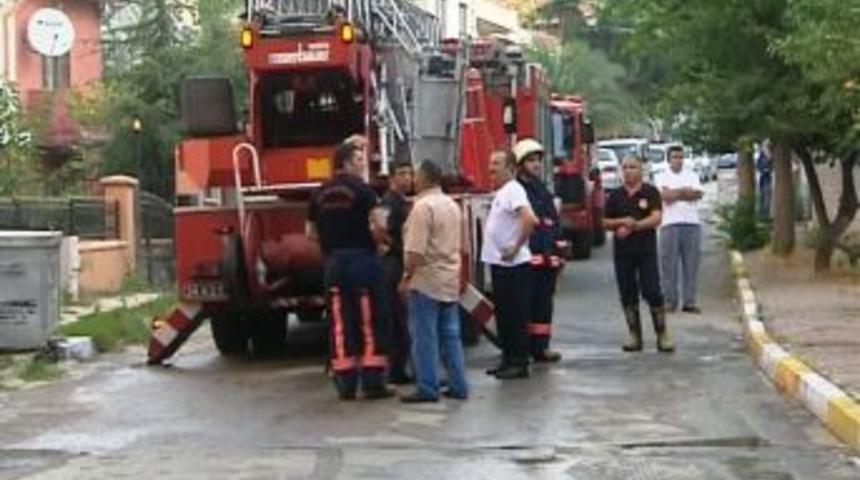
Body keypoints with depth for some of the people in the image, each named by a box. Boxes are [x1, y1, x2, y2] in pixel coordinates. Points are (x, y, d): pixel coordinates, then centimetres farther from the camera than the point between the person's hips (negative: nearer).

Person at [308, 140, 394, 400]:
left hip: (333, 261, 5)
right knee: (370, 321, 0)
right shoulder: (360, 188, -8)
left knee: (341, 323, 7)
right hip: (362, 257, -5)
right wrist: (379, 241, 4)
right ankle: (373, 383, -2)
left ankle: (345, 384, 8)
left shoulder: (321, 193, 10)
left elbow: (311, 231, 14)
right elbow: (376, 226, -15)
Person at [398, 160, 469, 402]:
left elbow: (415, 251, -21)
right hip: (450, 282, 8)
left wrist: (406, 276, -11)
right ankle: (458, 386, 12)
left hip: (426, 281, -8)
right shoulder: (452, 205, 12)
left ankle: (427, 389, -1)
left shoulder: (423, 206, -15)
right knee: (450, 335, 11)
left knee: (424, 337, -2)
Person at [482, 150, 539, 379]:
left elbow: (529, 219, -29)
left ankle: (520, 363, 0)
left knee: (516, 315, -4)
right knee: (503, 313, 14)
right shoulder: (501, 192, 15)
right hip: (499, 263, 10)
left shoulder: (514, 190, -15)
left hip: (512, 264, -10)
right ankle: (508, 359, 22)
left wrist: (516, 247, -23)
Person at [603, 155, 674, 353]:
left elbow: (656, 218, -8)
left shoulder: (651, 192, 2)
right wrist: (622, 222, -8)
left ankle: (662, 335, -2)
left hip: (646, 249, -3)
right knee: (628, 294, 5)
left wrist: (634, 226, -17)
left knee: (652, 292, -7)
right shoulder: (615, 196, 10)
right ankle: (634, 335, 12)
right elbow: (605, 222, 11)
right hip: (622, 251, 3)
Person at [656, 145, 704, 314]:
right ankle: (670, 300, 2)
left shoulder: (692, 175, 17)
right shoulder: (662, 177, 10)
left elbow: (699, 193, 0)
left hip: (692, 223, 2)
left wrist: (675, 193, -4)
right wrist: (685, 191, 0)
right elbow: (665, 195, -8)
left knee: (691, 264, 0)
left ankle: (689, 301, 4)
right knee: (669, 263, -4)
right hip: (670, 224, -2)